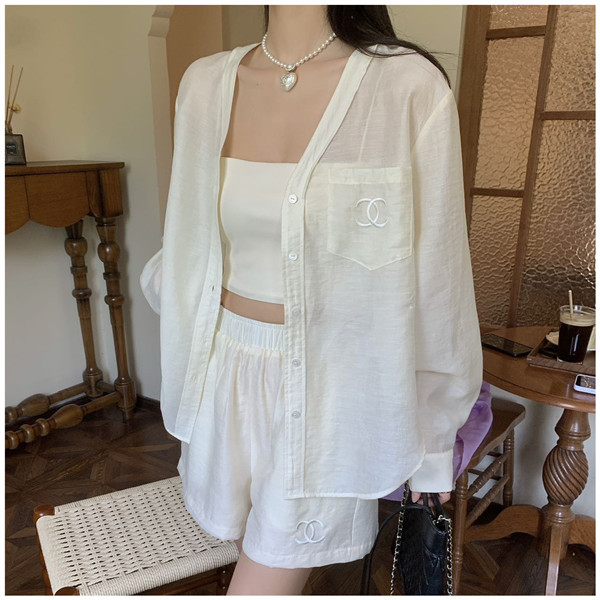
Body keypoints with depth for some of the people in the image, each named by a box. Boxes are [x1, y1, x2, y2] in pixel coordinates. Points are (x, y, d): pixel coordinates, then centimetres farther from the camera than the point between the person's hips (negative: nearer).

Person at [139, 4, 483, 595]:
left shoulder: (409, 87, -15)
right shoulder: (204, 82, 0)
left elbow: (435, 273, -9)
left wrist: (431, 433, -1)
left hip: (329, 384, -4)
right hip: (228, 370, 5)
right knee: (256, 547, 23)